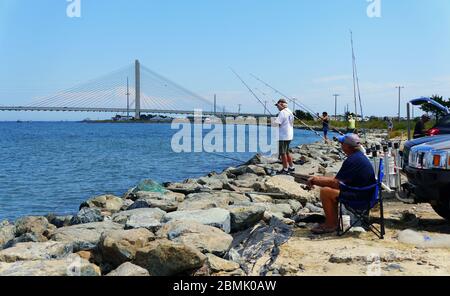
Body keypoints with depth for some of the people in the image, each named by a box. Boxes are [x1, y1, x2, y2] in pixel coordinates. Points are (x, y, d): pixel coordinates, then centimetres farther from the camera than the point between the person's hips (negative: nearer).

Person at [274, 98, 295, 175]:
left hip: (283, 136, -9)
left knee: (283, 153, -1)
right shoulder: (290, 112, 12)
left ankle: (285, 169, 3)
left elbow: (276, 124, -23)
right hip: (289, 136, 9)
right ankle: (291, 167, 24)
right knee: (286, 152, 20)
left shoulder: (282, 112, -16)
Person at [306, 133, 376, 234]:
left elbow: (336, 183, -21)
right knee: (330, 189, 19)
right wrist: (317, 179, 10)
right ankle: (333, 220, 21)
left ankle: (331, 225, 1)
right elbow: (339, 179, 15)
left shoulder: (352, 160, -22)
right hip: (366, 193, 11)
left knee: (325, 192, -14)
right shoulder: (360, 156, 11)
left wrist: (316, 181, -7)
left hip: (360, 197, -11)